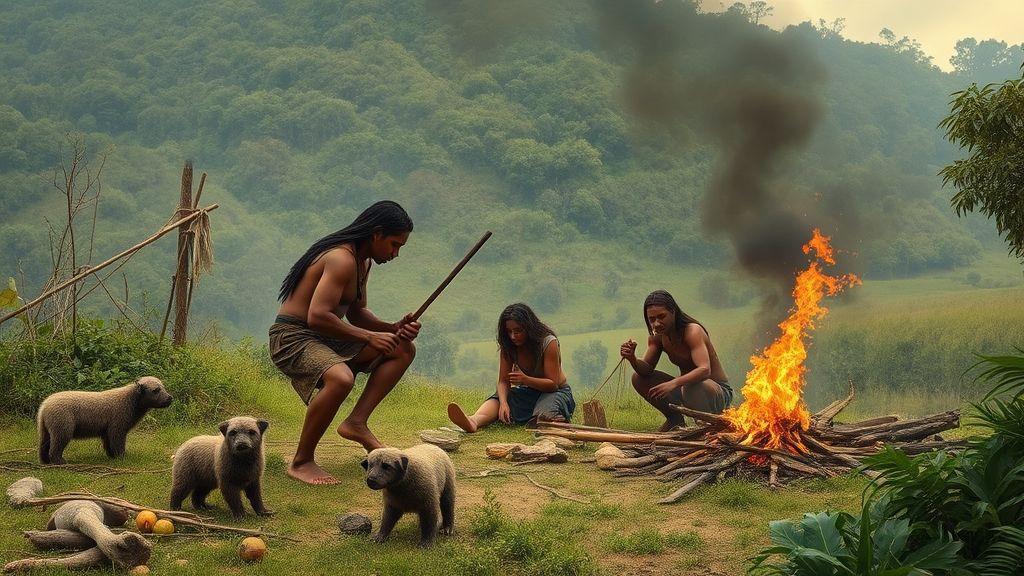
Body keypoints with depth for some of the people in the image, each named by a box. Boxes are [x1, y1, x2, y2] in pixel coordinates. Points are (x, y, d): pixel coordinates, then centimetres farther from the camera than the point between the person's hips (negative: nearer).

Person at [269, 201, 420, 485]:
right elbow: (317, 316, -29)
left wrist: (393, 329, 2)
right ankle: (301, 462, -21)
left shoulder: (362, 261, 12)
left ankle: (357, 422, -3)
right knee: (341, 379, -39)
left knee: (404, 350, 8)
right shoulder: (342, 259, -20)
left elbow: (356, 313, 20)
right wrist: (369, 337, -22)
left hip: (324, 338, 10)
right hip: (292, 337, -10)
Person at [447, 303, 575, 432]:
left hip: (556, 391, -3)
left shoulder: (548, 342, -20)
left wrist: (525, 379, -38)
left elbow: (553, 384, -20)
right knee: (496, 399, -33)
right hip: (526, 392, 3)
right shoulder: (508, 346, -8)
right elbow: (503, 381, -9)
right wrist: (503, 403, -32)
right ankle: (474, 421, -59)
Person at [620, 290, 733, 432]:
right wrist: (632, 358, -24)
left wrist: (674, 383, -50)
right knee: (638, 378, -4)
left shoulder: (693, 331, -22)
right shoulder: (657, 337, -1)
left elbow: (705, 370, -36)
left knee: (691, 387, -41)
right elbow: (647, 370, -2)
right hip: (685, 387, 7)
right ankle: (674, 420, 9)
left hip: (719, 393, -7)